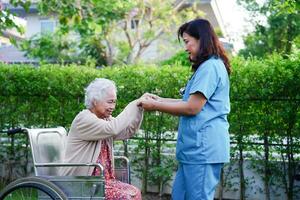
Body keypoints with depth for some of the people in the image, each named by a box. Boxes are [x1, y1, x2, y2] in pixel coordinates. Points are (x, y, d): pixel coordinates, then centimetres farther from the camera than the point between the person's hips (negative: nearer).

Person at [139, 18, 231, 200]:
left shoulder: (210, 67, -13)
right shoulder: (208, 67, 21)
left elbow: (192, 108, -16)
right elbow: (191, 103, 18)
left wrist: (155, 106, -7)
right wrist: (160, 100, 11)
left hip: (203, 147, -10)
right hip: (196, 147, 10)